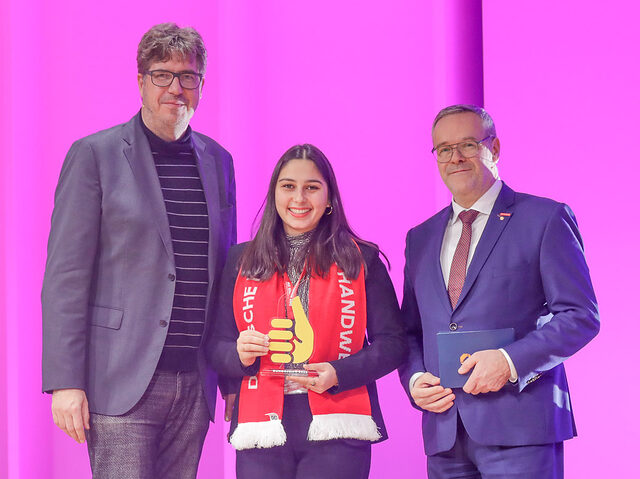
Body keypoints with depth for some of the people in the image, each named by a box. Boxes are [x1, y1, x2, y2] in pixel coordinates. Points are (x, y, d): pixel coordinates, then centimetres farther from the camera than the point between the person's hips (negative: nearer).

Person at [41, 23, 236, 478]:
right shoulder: (95, 155, -1)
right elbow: (65, 277, -5)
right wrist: (64, 382, -12)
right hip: (123, 380, -5)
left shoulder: (218, 161, 15)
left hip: (195, 385, 5)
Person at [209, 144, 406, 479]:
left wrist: (339, 373, -11)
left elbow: (392, 343, 5)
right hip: (262, 430, 2)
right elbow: (217, 346, 15)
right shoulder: (242, 261, 15)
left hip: (337, 430, -1)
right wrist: (239, 354, -8)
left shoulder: (361, 260, 9)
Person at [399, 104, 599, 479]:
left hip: (519, 424, -5)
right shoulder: (421, 238, 19)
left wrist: (511, 361, -16)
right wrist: (414, 379, 1)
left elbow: (582, 316, -4)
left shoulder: (546, 219, 2)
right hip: (445, 431, 5)